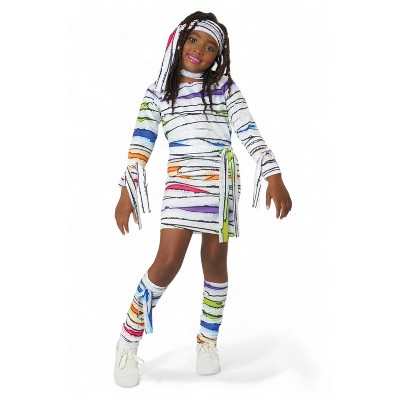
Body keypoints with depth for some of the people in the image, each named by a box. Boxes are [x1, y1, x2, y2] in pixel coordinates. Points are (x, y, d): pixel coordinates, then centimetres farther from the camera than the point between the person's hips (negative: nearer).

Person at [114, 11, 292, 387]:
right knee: (168, 262, -10)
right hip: (181, 182, -1)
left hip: (222, 182, 1)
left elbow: (249, 132, -1)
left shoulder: (225, 86, 9)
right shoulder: (158, 91, 10)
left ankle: (208, 341, 24)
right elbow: (141, 144, 5)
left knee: (215, 260, 5)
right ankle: (129, 340, 10)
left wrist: (274, 177, -12)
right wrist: (126, 193, -2)